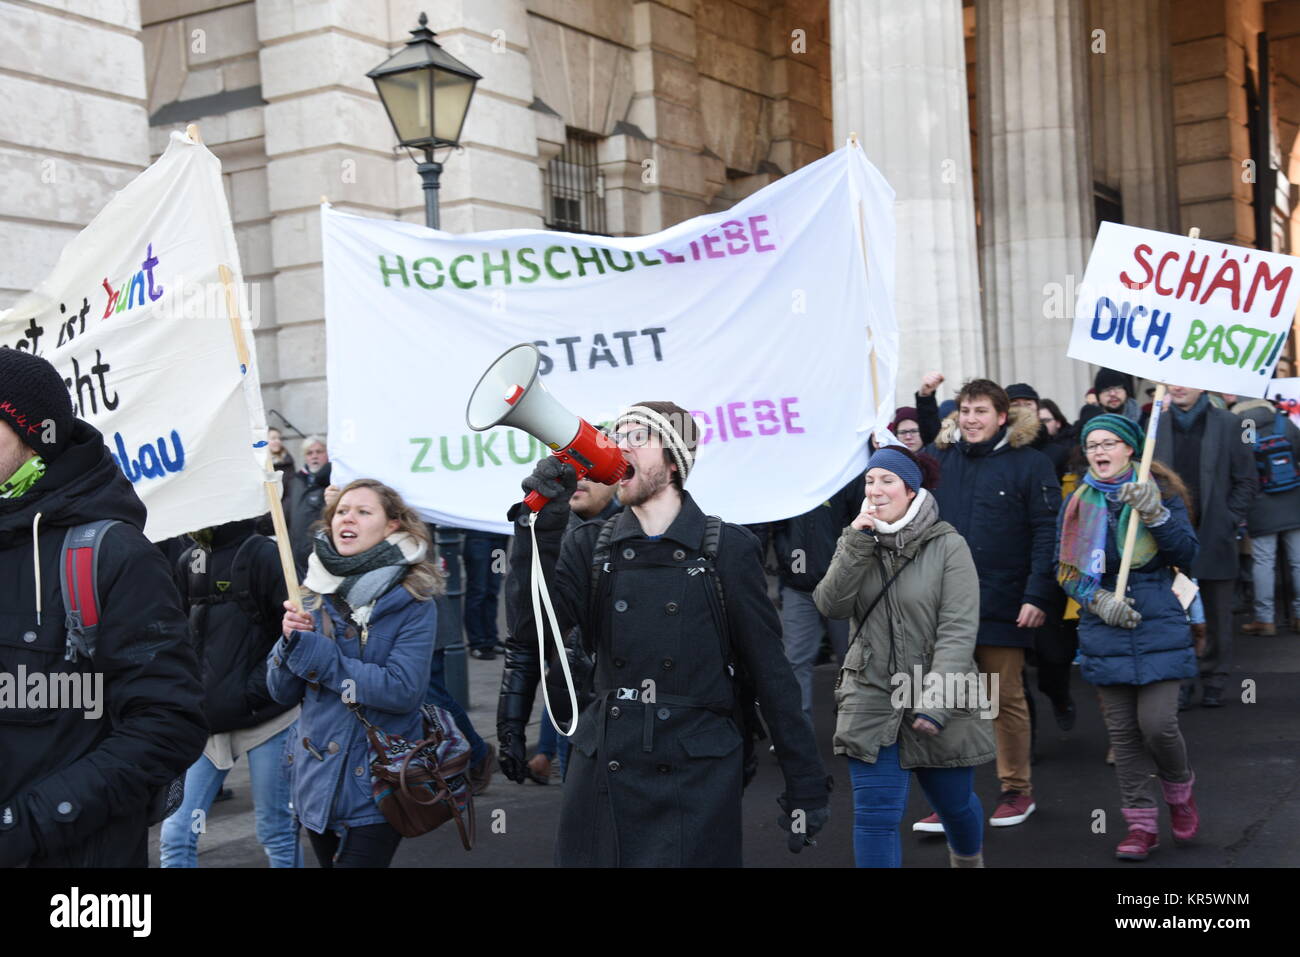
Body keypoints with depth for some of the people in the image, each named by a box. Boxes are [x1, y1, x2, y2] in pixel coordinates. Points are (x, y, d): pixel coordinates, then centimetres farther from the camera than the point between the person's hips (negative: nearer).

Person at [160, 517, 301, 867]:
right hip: (206, 720, 6)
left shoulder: (262, 554, -10)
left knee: (276, 833, 6)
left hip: (263, 717, -6)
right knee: (176, 837, 2)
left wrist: (250, 694, -16)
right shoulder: (189, 562, 9)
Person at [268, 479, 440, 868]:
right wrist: (290, 642, -14)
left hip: (375, 785, -5)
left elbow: (402, 690, -21)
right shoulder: (314, 594, 5)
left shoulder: (412, 602, -10)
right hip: (316, 782, 5)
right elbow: (282, 692, 7)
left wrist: (313, 652, -20)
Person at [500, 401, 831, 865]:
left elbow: (770, 670, -1)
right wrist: (541, 525, -17)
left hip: (699, 775, -3)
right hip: (603, 770, 3)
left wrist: (805, 784, -3)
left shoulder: (728, 548, -2)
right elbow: (533, 629, -8)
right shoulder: (589, 544, 6)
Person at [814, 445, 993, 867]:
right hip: (871, 701, 2)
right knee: (876, 814, -4)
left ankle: (968, 859, 48)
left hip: (938, 706, -2)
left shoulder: (948, 546, -9)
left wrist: (937, 702, -24)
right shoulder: (856, 541, 5)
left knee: (954, 802, 17)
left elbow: (958, 630, -15)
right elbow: (830, 605, -9)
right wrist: (858, 543, -17)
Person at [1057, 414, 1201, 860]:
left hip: (1159, 630, -3)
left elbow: (1187, 554, -6)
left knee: (1157, 723, -10)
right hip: (1106, 634, 3)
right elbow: (1065, 567, 7)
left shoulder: (1161, 491, 1)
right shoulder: (1077, 504, 8)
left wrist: (1155, 514, -19)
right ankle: (1140, 822, 18)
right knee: (1122, 732, 5)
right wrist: (1097, 598, -10)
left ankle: (1180, 790, 21)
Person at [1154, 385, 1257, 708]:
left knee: (1217, 615, 7)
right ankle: (1181, 682, 8)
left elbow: (1246, 481, 2)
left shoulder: (1228, 424, 2)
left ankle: (1214, 681, 18)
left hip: (1214, 534, -1)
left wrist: (1232, 522, -6)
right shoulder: (1156, 424, 6)